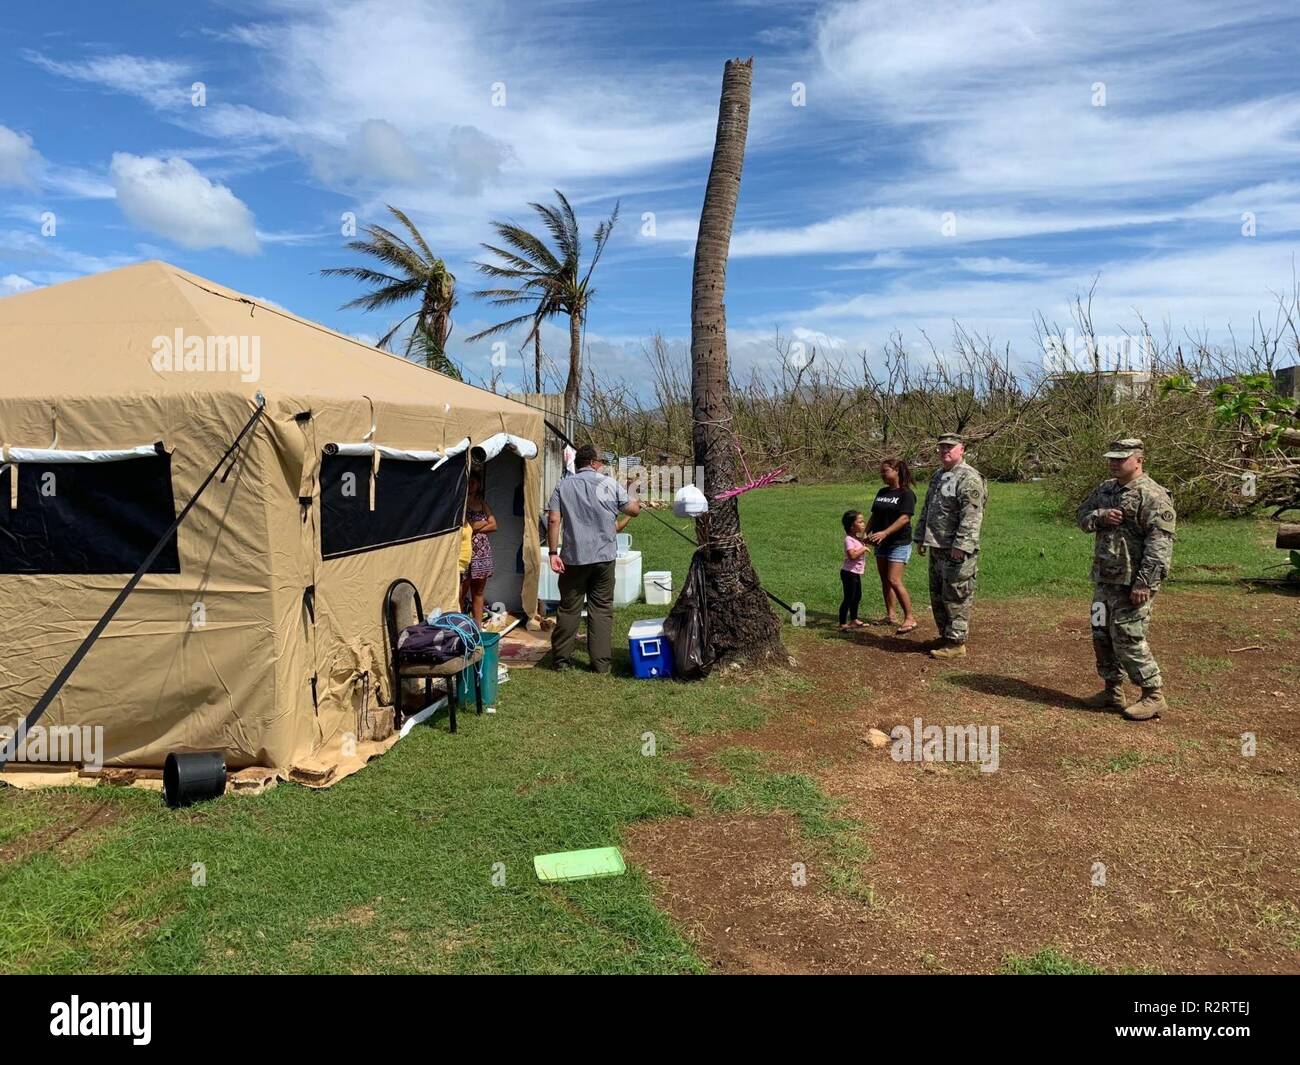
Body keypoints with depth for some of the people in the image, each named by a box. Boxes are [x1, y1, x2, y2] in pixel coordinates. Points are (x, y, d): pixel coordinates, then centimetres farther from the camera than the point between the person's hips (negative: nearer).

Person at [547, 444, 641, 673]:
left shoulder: (563, 485, 1)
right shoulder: (610, 484, 0)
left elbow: (553, 520, -6)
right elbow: (634, 510, 8)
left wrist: (553, 552, -3)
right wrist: (636, 501, 29)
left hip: (573, 558, 1)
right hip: (604, 557, 0)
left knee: (569, 608, 10)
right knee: (602, 609, 7)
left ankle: (561, 658, 16)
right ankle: (601, 662, 8)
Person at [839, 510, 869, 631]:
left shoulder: (858, 538, 11)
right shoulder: (849, 539, -19)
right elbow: (852, 555, -32)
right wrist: (864, 548, -23)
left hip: (856, 573, 10)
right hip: (849, 573, -10)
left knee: (857, 596, 19)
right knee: (848, 598, -7)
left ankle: (853, 620, 33)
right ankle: (842, 624, -3)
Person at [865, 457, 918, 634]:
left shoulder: (906, 493, -10)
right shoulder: (882, 492, 12)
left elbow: (904, 518, -20)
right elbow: (874, 516, 16)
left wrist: (885, 533, -28)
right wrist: (867, 533, 0)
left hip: (899, 543, -8)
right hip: (881, 543, 8)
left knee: (894, 580, -14)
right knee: (884, 580, 11)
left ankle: (909, 619, -7)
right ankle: (890, 616, 21)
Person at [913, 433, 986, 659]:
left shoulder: (969, 478, -13)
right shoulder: (937, 476, 18)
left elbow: (971, 516, -21)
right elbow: (926, 511, 24)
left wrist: (961, 545, -26)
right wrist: (920, 537, 20)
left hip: (957, 550, -9)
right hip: (937, 548, 9)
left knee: (955, 598, -4)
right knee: (937, 596, 15)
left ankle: (956, 643, 2)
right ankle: (945, 636, 27)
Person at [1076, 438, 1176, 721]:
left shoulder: (1153, 496, -14)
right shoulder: (1105, 489, 12)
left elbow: (1159, 544, -20)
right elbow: (1082, 514, 16)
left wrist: (1144, 582, -25)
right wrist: (1100, 517, -8)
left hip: (1132, 583, -9)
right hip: (1104, 580, 9)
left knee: (1127, 639, -7)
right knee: (1102, 636, 15)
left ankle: (1153, 696, 7)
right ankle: (1113, 690, 29)